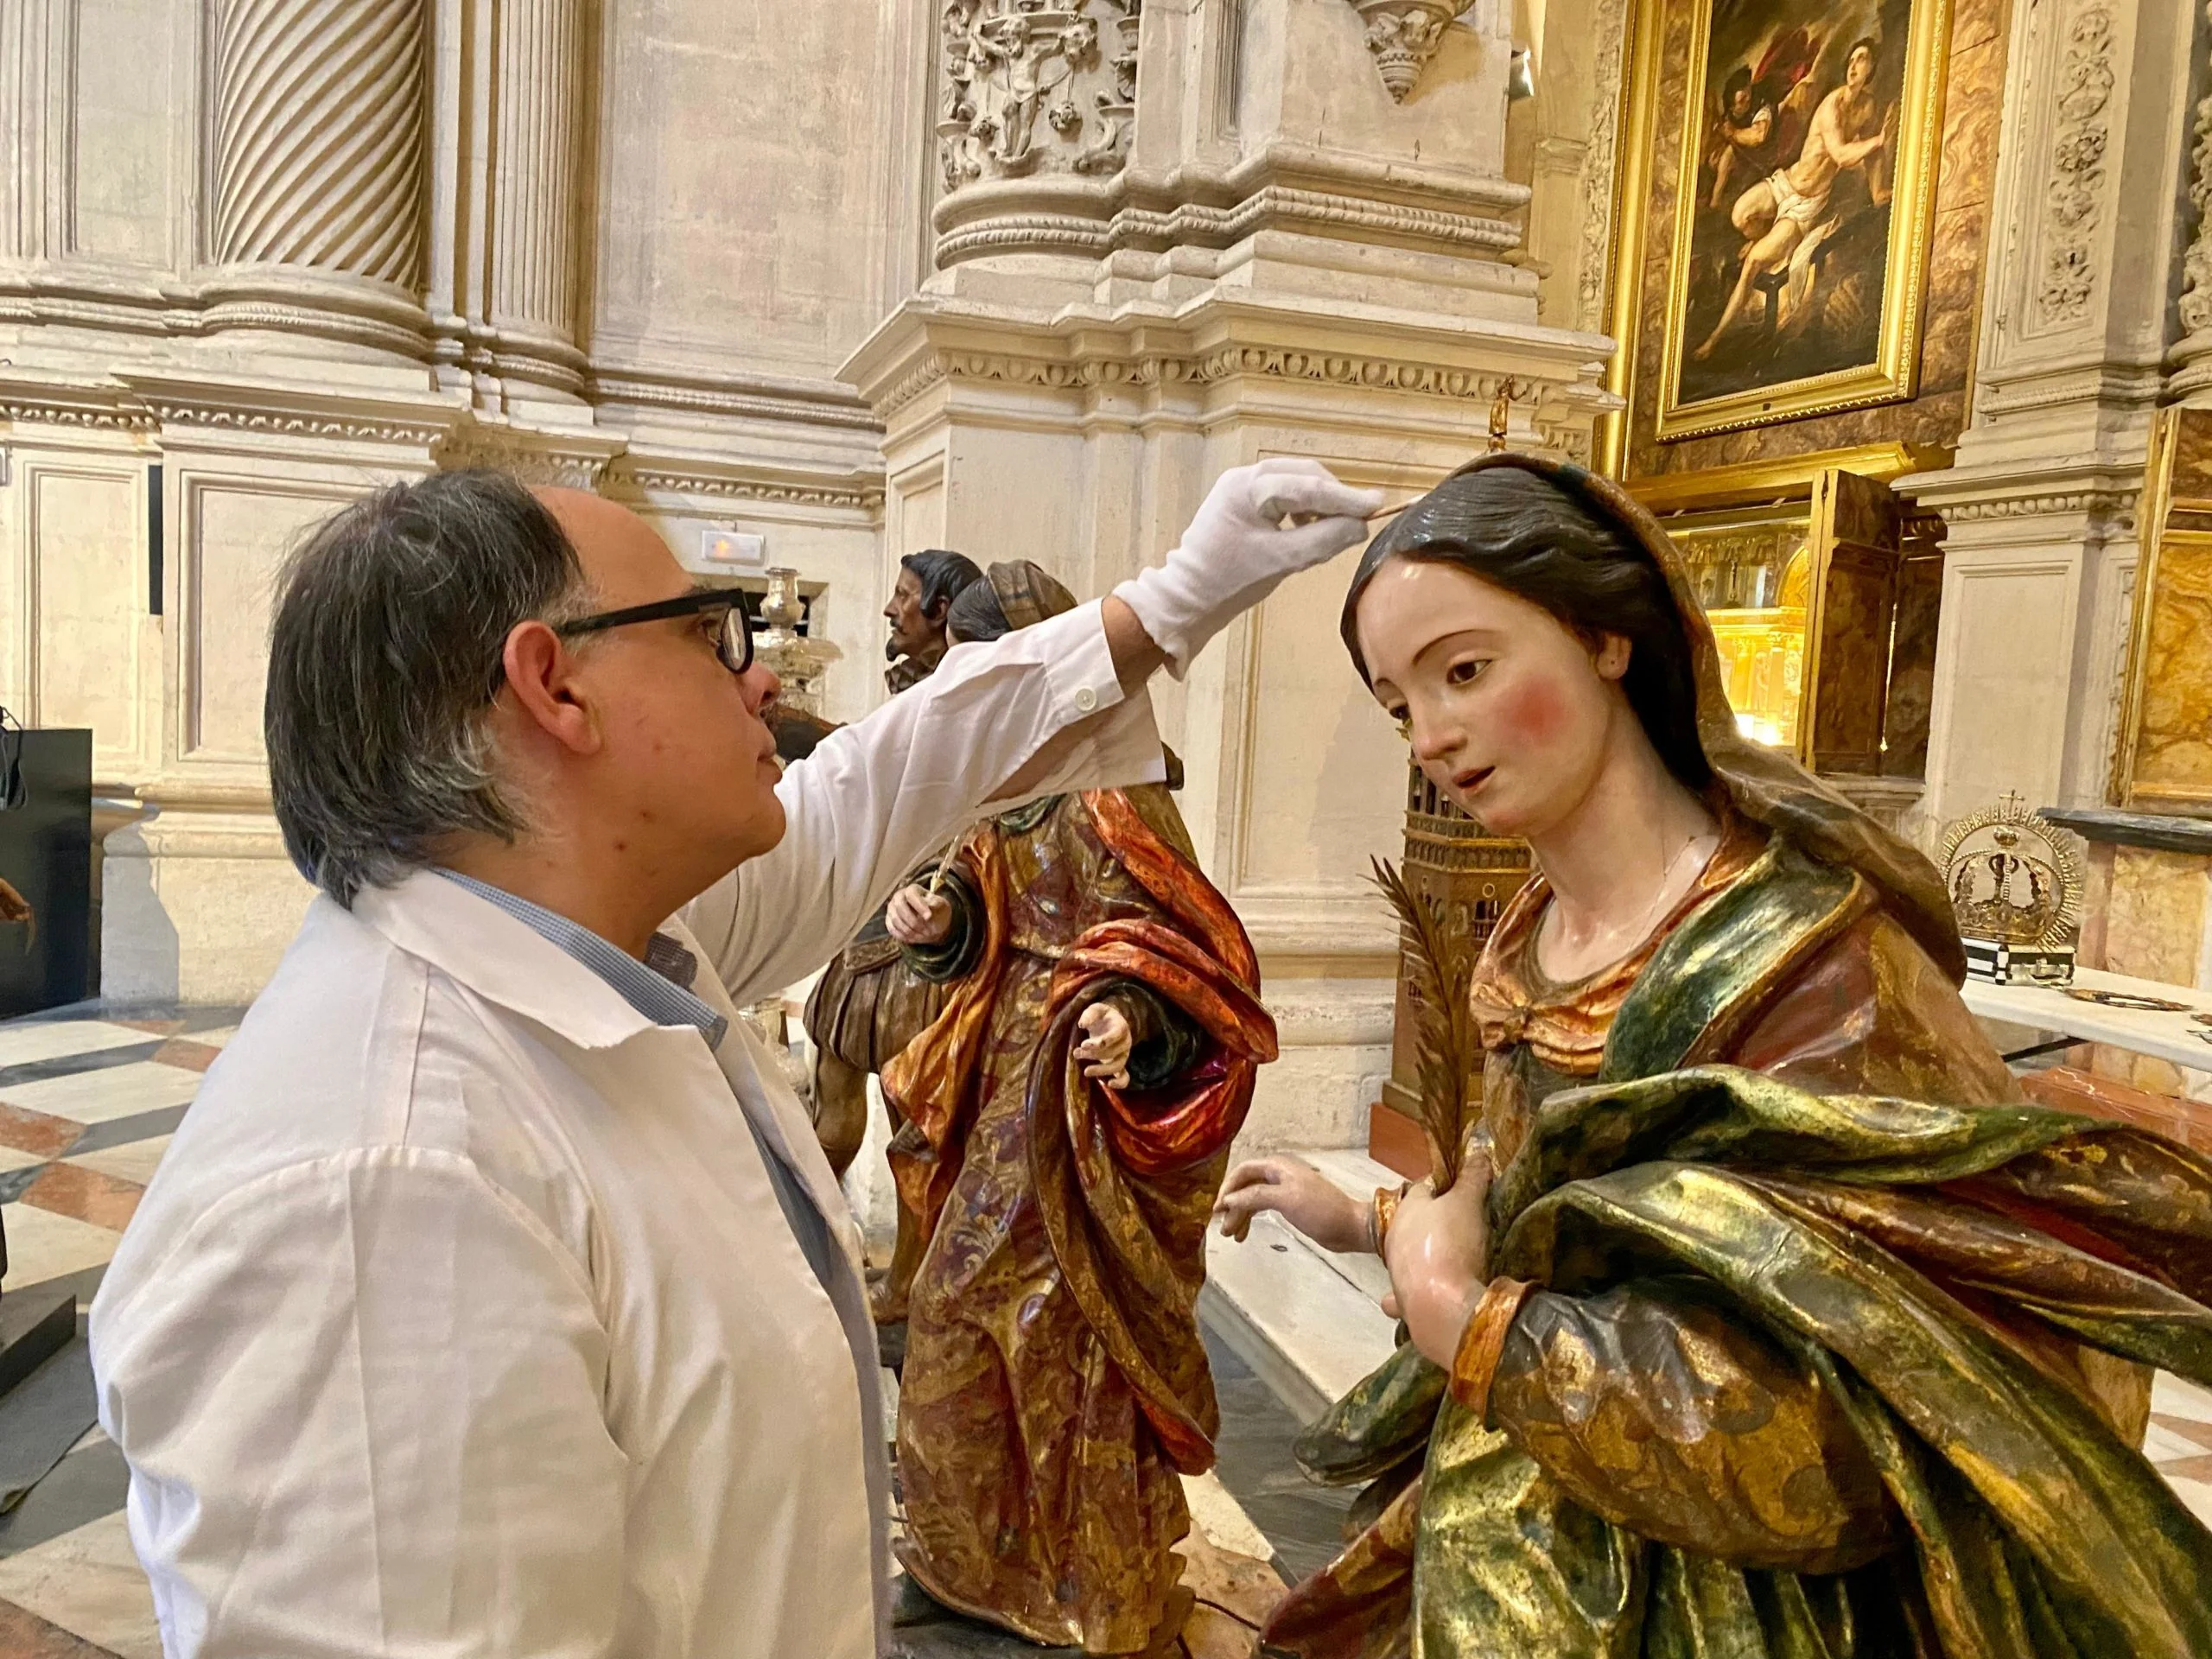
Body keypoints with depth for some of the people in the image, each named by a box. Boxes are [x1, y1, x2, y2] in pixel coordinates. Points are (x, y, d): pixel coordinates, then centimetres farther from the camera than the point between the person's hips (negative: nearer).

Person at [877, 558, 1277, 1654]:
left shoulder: (1108, 802, -22)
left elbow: (1171, 955, -23)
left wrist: (1129, 1021, -42)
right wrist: (945, 916, -7)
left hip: (1082, 1098, -9)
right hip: (1015, 1087, 9)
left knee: (1070, 1344, 6)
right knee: (963, 1313, 20)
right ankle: (982, 1556, 44)